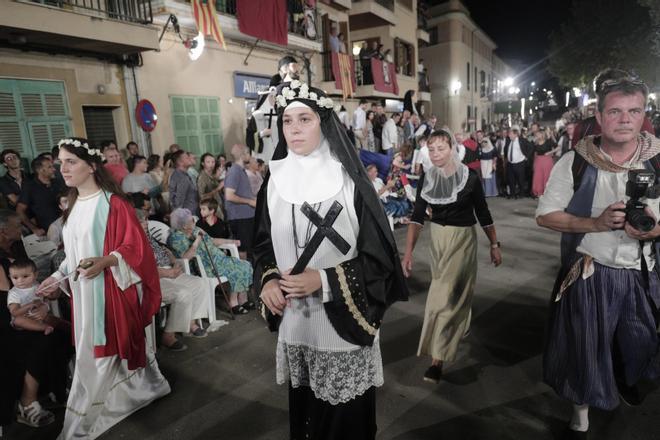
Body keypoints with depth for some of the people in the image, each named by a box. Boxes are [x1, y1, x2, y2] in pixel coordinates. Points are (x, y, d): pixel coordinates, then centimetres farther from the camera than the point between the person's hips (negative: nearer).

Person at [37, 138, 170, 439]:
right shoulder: (74, 205, 12)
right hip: (83, 292, 8)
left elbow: (135, 247, -16)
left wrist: (104, 262, -29)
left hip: (110, 290, -8)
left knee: (104, 353, 2)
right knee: (93, 352, 16)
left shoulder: (113, 203, -13)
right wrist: (58, 277, 11)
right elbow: (74, 252, 19)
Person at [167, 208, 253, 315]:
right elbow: (185, 257, -26)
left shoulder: (194, 230, 12)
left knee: (243, 265, -5)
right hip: (206, 267, -9)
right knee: (235, 271, -21)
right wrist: (197, 241, -26)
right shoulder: (176, 238, -12)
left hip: (217, 259, 9)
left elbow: (211, 240, 22)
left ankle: (243, 301, 0)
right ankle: (233, 304, -8)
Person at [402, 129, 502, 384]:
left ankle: (437, 360, 1)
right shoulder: (426, 180, -4)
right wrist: (408, 252, -16)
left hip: (463, 239, -4)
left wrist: (494, 245, 2)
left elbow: (483, 214, -3)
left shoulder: (470, 177, -12)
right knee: (454, 290, 21)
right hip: (437, 239, 4)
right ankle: (460, 326, 51)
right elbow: (417, 217, -8)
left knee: (445, 295, -7)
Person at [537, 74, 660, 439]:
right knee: (584, 350, 12)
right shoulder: (574, 162, -11)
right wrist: (595, 223, -21)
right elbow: (545, 216, -8)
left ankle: (629, 380, 57)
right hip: (588, 275, -2)